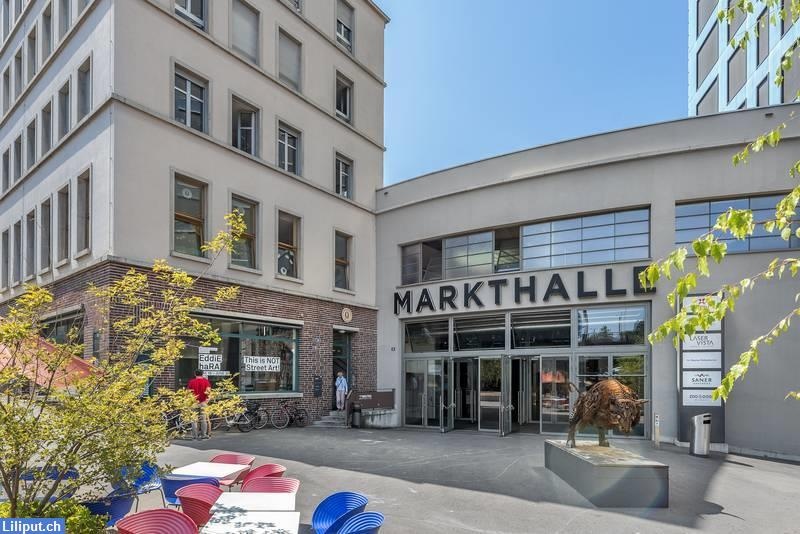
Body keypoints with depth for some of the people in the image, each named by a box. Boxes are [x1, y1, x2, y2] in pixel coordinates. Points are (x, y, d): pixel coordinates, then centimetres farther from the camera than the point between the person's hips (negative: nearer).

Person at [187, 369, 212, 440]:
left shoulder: (191, 382, 2)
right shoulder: (205, 381, 0)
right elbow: (208, 390, -11)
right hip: (203, 402, 0)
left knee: (194, 419, 6)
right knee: (203, 419, 6)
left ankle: (194, 436, 5)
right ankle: (204, 435, 4)